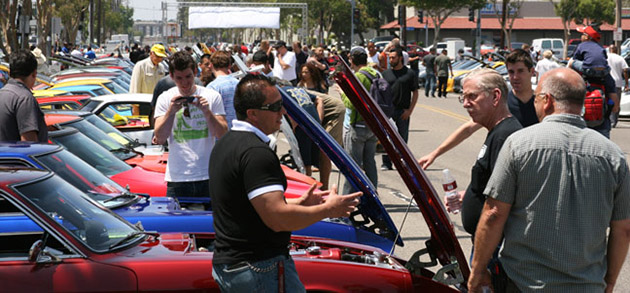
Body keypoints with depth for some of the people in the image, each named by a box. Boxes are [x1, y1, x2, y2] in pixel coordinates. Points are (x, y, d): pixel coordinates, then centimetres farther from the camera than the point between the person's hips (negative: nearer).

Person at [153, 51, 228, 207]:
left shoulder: (212, 96, 3)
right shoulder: (165, 99, 5)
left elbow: (223, 135, -2)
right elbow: (160, 139, -2)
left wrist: (207, 112, -15)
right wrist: (171, 111, -14)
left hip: (208, 176, 0)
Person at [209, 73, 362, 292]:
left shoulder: (226, 143, 14)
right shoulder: (256, 153, -19)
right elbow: (279, 219, -25)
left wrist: (299, 203, 16)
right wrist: (329, 209, -13)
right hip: (261, 270, -10)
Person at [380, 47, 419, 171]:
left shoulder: (410, 74, 2)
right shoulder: (385, 73, 9)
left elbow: (415, 93, 2)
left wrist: (409, 110, -7)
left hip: (403, 112, -2)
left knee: (402, 138, 4)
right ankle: (386, 163, 8)